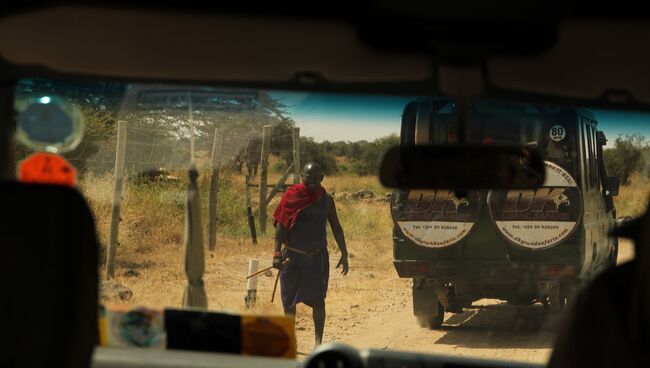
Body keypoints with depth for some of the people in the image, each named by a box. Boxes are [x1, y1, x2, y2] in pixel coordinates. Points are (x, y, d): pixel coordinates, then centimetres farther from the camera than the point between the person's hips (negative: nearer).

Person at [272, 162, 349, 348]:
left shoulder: (326, 200, 3)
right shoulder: (291, 196, -3)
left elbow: (336, 228, 9)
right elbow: (281, 225, -4)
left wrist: (344, 254, 4)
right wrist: (277, 253, -13)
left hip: (317, 256, 0)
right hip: (292, 255, 0)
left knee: (317, 299, -8)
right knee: (289, 301, 7)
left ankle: (318, 341, -6)